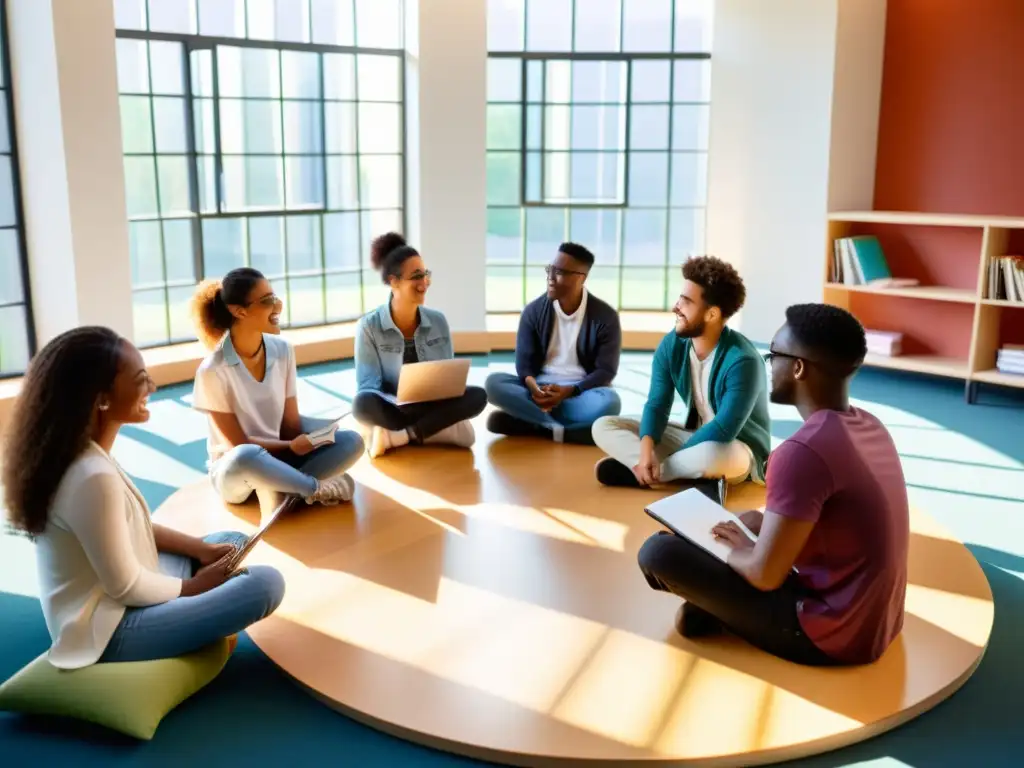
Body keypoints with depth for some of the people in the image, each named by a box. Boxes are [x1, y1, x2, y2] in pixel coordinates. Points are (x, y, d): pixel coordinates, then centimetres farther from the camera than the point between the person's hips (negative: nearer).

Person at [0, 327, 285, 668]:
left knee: (233, 542, 15)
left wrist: (201, 549, 3)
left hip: (107, 596, 10)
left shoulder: (82, 453, 0)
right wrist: (193, 586, -7)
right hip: (109, 628, -10)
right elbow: (126, 587, -23)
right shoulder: (93, 477, -31)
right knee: (266, 584, -18)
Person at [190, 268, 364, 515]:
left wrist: (301, 443, -23)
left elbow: (291, 423, -3)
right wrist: (290, 447, -23)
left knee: (351, 441, -16)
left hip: (278, 455, 5)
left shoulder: (283, 350, -4)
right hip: (233, 467, -4)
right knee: (246, 457, -41)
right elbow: (238, 443, -15)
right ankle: (317, 488, -19)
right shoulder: (213, 370, -19)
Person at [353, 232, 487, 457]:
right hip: (393, 410, -4)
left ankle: (395, 437, -26)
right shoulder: (369, 326, -8)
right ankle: (443, 432, -24)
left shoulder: (438, 321, 4)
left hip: (432, 407, 4)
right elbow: (367, 385, -13)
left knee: (477, 396, -25)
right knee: (364, 404, -37)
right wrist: (399, 403, -33)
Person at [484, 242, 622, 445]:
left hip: (581, 391, -1)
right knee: (494, 383, -27)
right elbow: (524, 362, -1)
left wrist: (569, 391, -24)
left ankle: (536, 426, -28)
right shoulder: (534, 311, 0)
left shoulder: (605, 317, -5)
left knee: (609, 401, -36)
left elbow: (606, 370, -7)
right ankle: (558, 430, -32)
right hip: (539, 389, 2)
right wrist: (533, 387, -26)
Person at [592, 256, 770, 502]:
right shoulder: (671, 345, -8)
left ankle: (645, 470, -18)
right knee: (603, 427, -8)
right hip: (695, 437, 7)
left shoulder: (742, 360, -27)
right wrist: (646, 451, -30)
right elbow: (657, 404, -9)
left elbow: (723, 430, -30)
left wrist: (658, 463, -26)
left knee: (711, 454, -44)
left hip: (740, 450, -6)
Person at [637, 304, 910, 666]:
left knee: (659, 552, -13)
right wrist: (769, 525, 12)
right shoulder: (871, 428, 2)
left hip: (827, 636, -9)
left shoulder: (802, 451, -25)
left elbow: (764, 575, -21)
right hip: (875, 623, 9)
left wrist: (731, 547, -1)